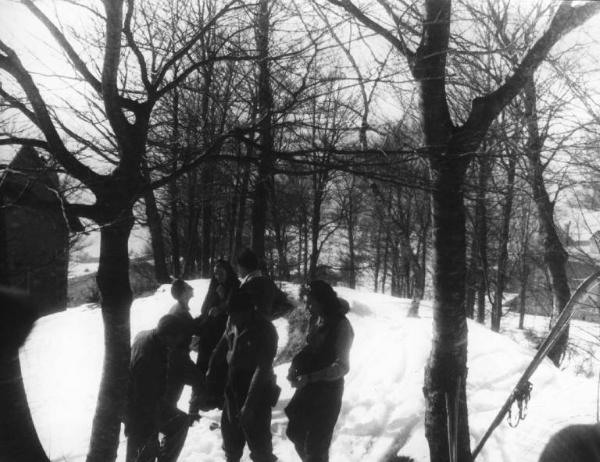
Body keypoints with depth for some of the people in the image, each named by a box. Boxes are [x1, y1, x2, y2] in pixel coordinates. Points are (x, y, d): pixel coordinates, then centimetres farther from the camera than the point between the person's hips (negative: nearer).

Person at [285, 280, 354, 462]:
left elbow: (342, 367, -21)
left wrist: (309, 378, -25)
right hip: (309, 387, 7)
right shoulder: (315, 319, 2)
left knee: (316, 443, 2)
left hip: (327, 389, -7)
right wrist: (296, 363, -4)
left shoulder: (341, 325, -19)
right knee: (295, 432, 19)